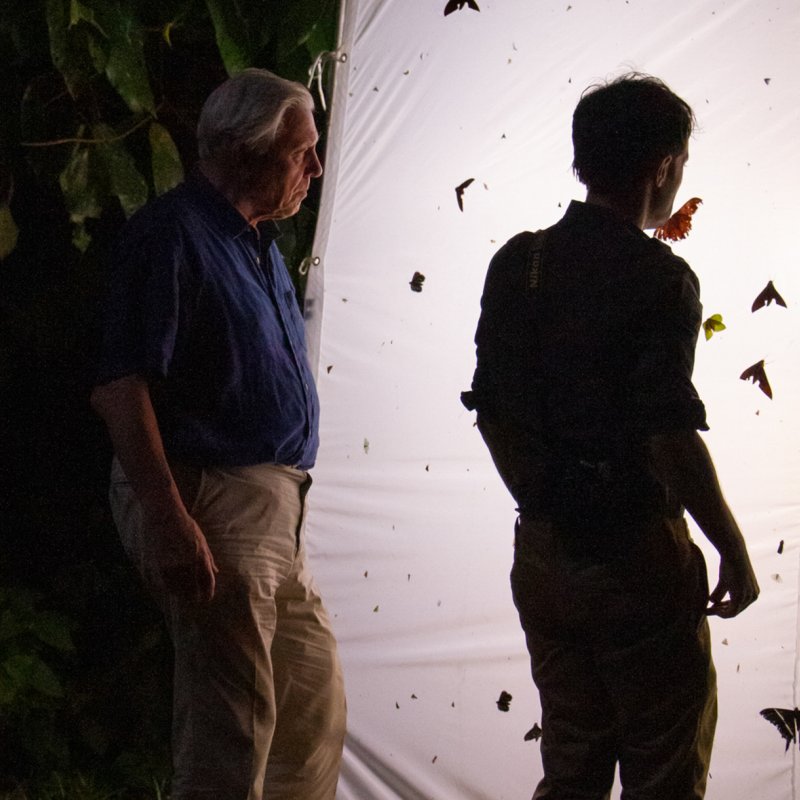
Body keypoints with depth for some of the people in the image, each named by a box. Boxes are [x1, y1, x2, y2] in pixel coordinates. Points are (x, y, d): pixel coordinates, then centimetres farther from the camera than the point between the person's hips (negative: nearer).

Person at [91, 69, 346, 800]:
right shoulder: (171, 234, -12)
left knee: (316, 702, 16)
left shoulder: (257, 242, 18)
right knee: (232, 723, -10)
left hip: (274, 515, 10)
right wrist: (169, 520, -26)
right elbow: (120, 388, -19)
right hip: (210, 507, -10)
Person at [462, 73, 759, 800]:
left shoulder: (518, 264, 4)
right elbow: (670, 439, -21)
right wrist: (734, 550, -10)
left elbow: (494, 414, 10)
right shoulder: (659, 280, -15)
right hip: (639, 554, -6)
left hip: (544, 550, 6)